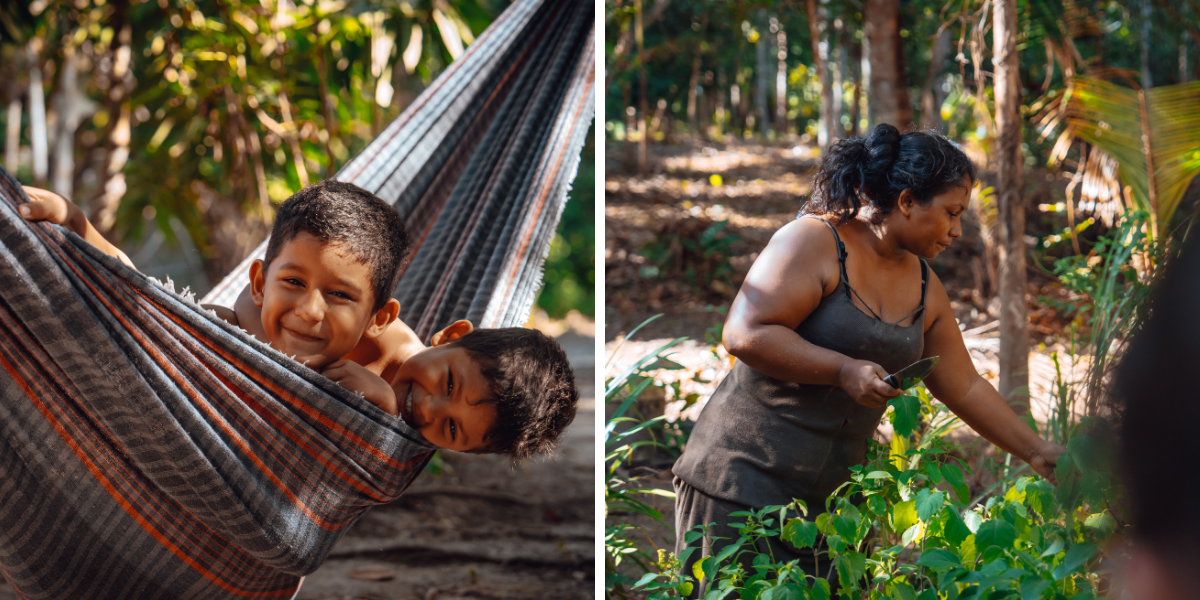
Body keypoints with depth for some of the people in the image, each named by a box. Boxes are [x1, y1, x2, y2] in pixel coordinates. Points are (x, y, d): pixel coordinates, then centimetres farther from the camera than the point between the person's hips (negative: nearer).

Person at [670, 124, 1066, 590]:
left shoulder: (924, 287, 13)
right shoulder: (814, 242, -11)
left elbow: (965, 389, 21)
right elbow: (744, 333, -20)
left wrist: (1037, 452, 20)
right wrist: (843, 371, -22)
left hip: (828, 495, 7)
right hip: (743, 478, -7)